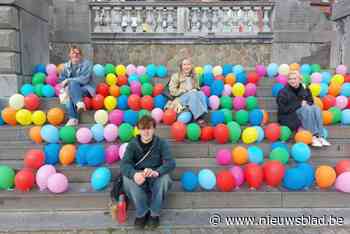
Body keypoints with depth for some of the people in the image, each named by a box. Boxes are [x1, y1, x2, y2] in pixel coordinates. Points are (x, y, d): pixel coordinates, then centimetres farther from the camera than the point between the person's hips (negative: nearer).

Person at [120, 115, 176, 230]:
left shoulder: (161, 143, -8)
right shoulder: (133, 144, -6)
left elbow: (170, 163, -21)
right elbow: (124, 164, -19)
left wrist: (156, 172, -43)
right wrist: (134, 174, -44)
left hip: (155, 180, -1)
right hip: (139, 180, 1)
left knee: (164, 177, -32)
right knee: (127, 177, -29)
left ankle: (154, 213, -12)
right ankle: (142, 212, -12)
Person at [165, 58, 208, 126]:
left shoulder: (194, 77, 18)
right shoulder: (176, 76, 4)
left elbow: (197, 89, 21)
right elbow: (172, 91, -5)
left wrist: (195, 90, -4)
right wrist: (185, 91, -12)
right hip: (180, 98, -4)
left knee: (201, 94, -29)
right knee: (192, 95, -35)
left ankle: (202, 115, -44)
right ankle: (199, 118, -46)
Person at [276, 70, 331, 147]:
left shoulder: (304, 90, 11)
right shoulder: (283, 92, -5)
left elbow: (310, 101, 14)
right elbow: (283, 110, -13)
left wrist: (306, 103, -10)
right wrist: (299, 104, -16)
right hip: (289, 117, -5)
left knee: (316, 108, -23)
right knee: (307, 109, -30)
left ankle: (320, 136, -32)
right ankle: (313, 137, -38)